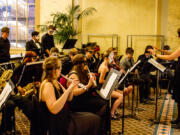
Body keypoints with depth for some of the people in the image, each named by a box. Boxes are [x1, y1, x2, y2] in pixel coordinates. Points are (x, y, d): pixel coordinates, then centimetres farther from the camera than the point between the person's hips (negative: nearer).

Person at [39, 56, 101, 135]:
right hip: (58, 125, -9)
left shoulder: (55, 83, 9)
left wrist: (71, 88, -5)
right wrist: (68, 89, -31)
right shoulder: (47, 85, -21)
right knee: (95, 120, -8)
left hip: (64, 116, 9)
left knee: (94, 117, 8)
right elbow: (54, 110, -33)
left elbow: (69, 99, 15)